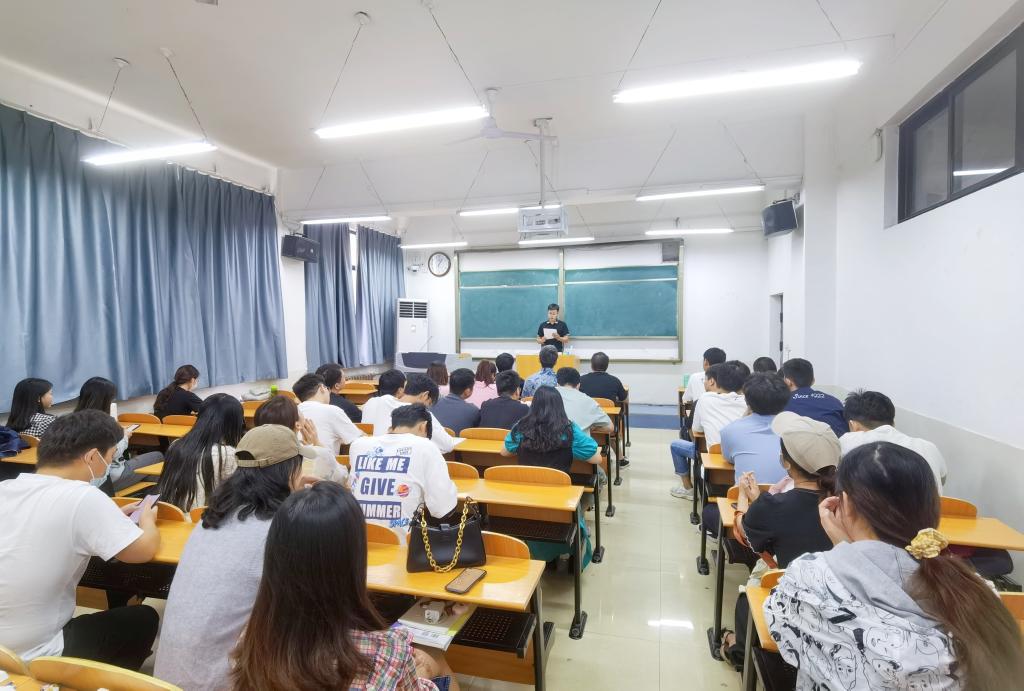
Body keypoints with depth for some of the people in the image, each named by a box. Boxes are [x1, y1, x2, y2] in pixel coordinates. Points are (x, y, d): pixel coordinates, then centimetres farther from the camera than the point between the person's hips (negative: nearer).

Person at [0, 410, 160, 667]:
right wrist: (147, 520, 4)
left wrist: (109, 517, 11)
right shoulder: (82, 497, -25)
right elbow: (145, 550, -15)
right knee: (144, 619, 15)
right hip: (35, 659, -6)